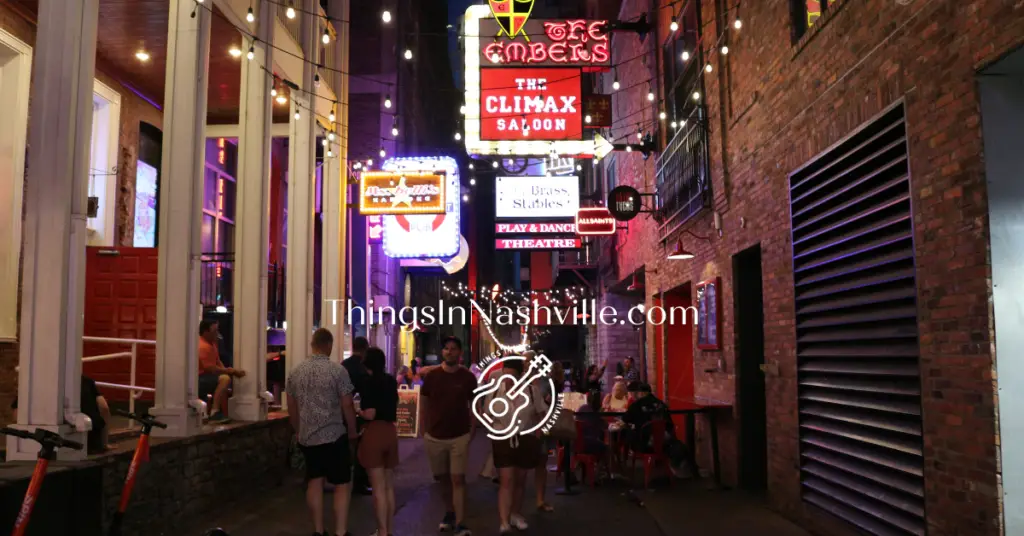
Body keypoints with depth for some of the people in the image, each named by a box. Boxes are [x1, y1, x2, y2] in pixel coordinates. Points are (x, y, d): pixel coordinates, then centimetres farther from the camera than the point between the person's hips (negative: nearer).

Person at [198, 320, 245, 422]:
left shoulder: (211, 343, 10)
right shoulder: (204, 346, -21)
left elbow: (218, 362, 14)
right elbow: (211, 369, -24)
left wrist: (228, 370, -4)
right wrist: (232, 370, -16)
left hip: (205, 376, 11)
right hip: (198, 380, -11)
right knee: (225, 378, -29)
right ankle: (214, 413, -30)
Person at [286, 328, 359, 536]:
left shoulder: (296, 372, 4)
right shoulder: (338, 370, -12)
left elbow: (291, 407, 11)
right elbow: (347, 405, -11)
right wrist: (352, 434, 2)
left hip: (307, 437, 5)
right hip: (334, 436, -5)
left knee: (314, 482, 14)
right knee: (342, 485, 2)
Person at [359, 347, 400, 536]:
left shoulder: (369, 382, -11)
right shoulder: (391, 381, 8)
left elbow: (370, 414, -16)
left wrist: (357, 411, 2)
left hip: (374, 433, -7)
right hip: (390, 432, 7)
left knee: (378, 487, -1)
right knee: (389, 485, 15)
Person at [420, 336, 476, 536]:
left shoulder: (468, 377, -4)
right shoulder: (431, 376, -2)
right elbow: (424, 404, 5)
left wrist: (472, 431, -3)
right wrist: (425, 430, 1)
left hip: (460, 436, -2)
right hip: (434, 436, 2)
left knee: (458, 479, -6)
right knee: (443, 478, 15)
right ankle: (449, 513, 34)